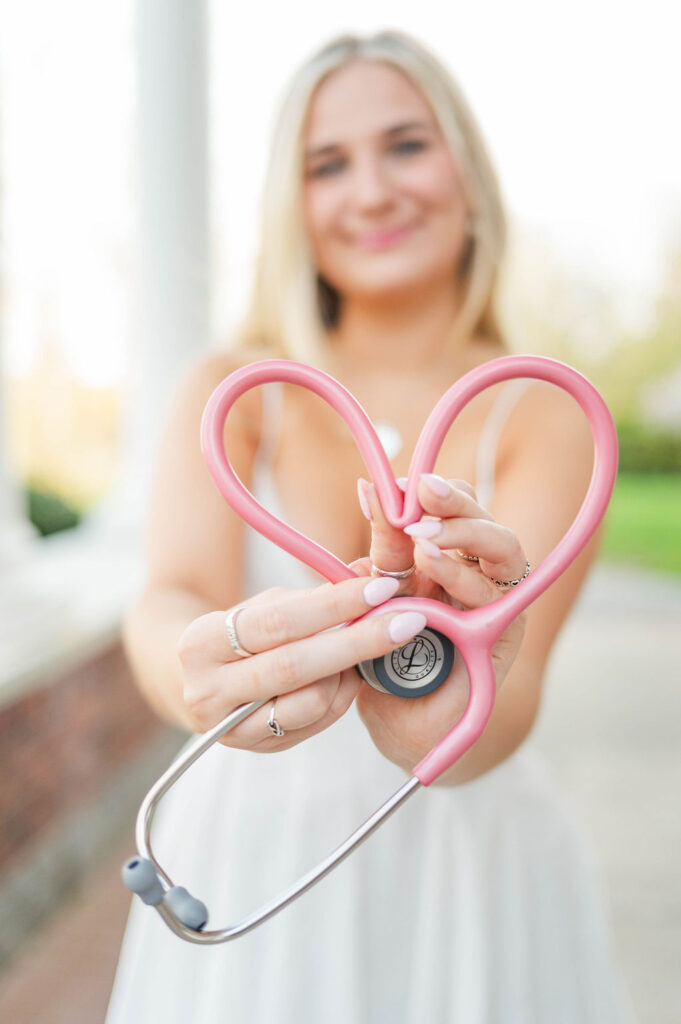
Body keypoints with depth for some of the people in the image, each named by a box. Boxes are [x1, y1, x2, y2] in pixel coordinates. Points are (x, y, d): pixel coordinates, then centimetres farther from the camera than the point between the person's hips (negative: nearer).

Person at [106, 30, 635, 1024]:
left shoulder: (543, 413, -8)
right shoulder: (229, 389, -4)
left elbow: (507, 697, -23)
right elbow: (172, 597, -21)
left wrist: (449, 720, -45)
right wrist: (207, 672, -43)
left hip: (468, 868, -1)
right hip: (244, 859, 1)